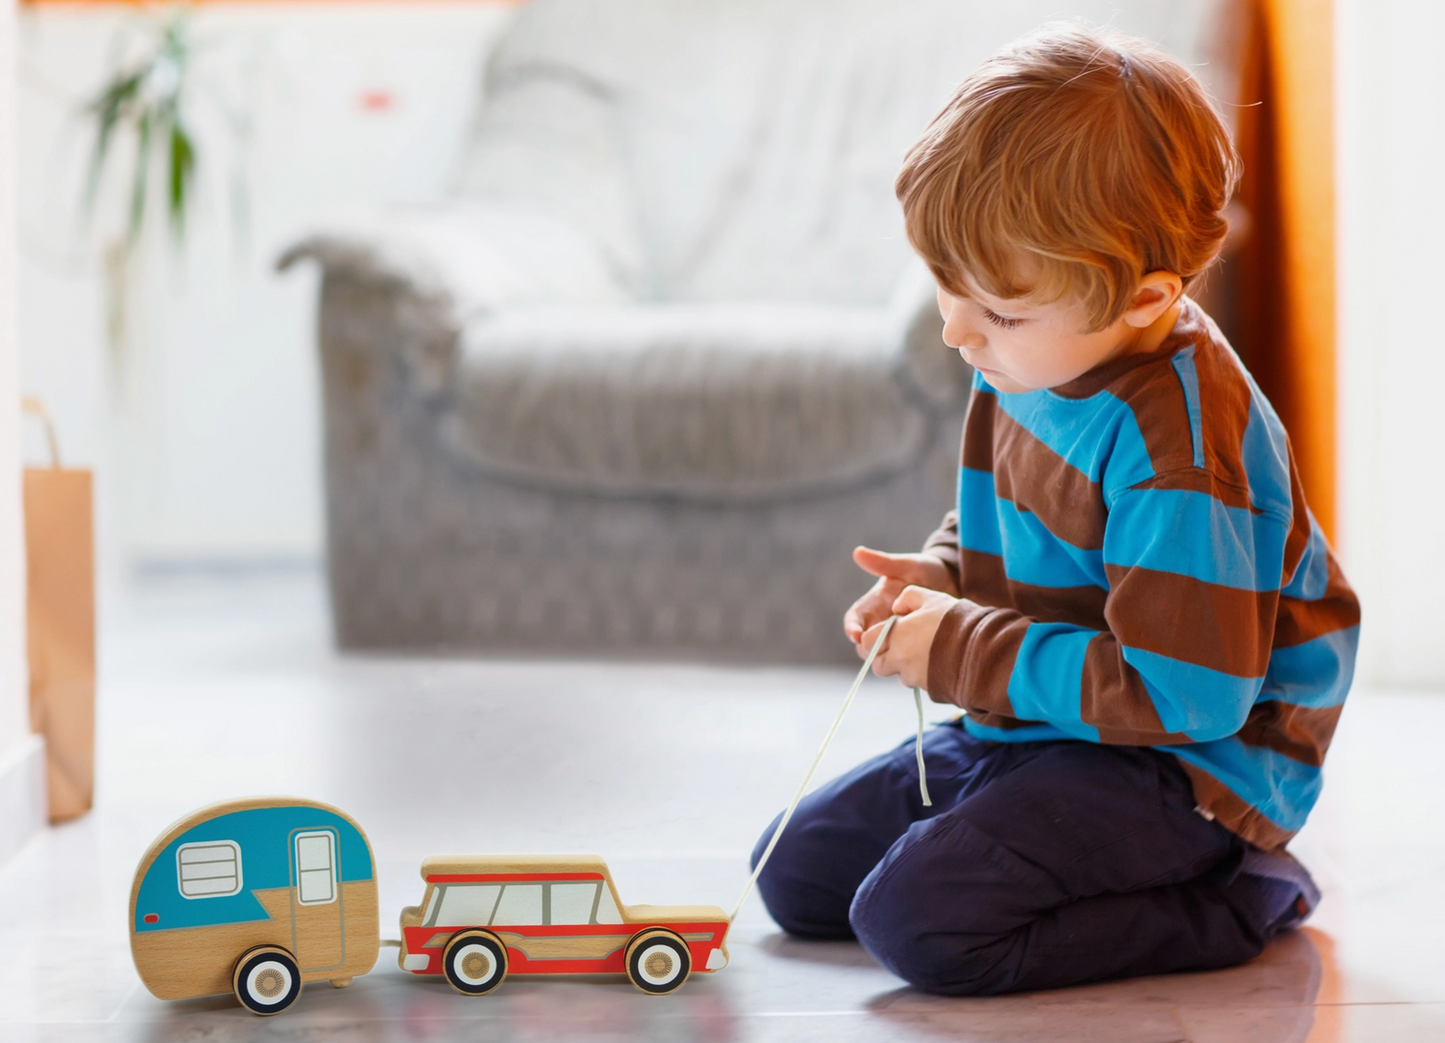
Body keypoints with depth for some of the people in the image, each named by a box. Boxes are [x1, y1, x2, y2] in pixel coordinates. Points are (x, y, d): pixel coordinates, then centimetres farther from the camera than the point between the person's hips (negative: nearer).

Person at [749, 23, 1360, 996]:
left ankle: (1229, 904, -8)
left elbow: (1180, 697, -29)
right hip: (1028, 729, 10)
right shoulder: (1036, 362, 0)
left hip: (1186, 766, -10)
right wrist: (940, 578, -3)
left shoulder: (1178, 449, -29)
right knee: (796, 872, 11)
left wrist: (958, 652, -22)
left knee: (917, 918, -26)